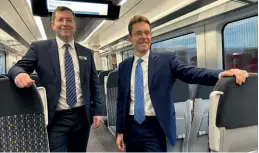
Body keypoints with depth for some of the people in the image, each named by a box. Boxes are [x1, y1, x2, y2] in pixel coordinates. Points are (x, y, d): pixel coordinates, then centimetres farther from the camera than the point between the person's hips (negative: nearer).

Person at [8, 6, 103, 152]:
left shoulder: (86, 53, 8)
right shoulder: (39, 48, 1)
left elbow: (94, 83, 9)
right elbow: (18, 67, -2)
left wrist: (97, 111, 4)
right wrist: (19, 73, -27)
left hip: (82, 117, 3)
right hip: (56, 120, -3)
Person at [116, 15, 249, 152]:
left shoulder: (165, 59, -3)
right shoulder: (124, 66, 6)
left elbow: (191, 73, -18)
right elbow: (121, 100, 7)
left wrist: (221, 74, -36)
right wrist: (120, 130, 6)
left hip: (154, 127, -3)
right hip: (131, 127, 4)